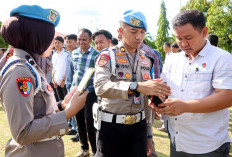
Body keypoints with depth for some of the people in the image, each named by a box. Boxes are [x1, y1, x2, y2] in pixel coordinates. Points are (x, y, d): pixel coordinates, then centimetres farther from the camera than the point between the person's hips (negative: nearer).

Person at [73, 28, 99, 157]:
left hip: (90, 92, -6)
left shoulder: (96, 55, -11)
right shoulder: (74, 53, 7)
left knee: (90, 122, -3)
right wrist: (74, 87, 17)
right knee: (79, 121, 13)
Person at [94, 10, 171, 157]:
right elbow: (101, 87, -27)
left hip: (138, 126, 4)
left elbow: (147, 100, 13)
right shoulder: (107, 57, -7)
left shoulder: (146, 61, 9)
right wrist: (137, 86, -38)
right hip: (111, 126, -4)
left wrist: (149, 134, 13)